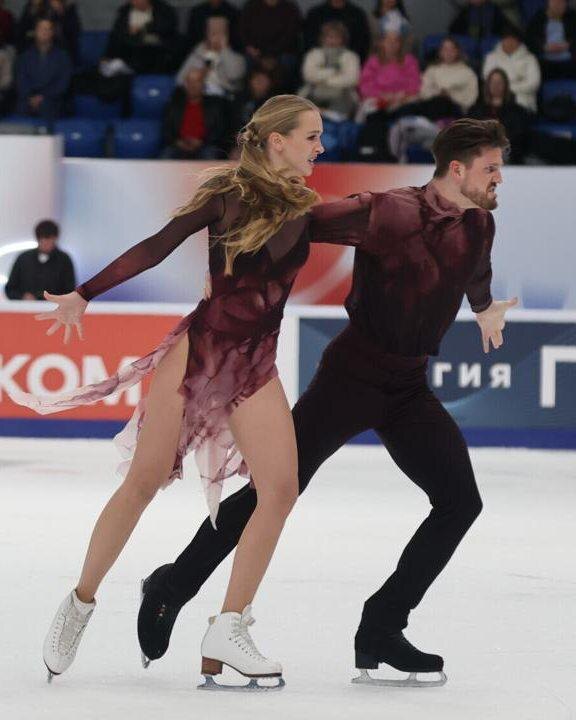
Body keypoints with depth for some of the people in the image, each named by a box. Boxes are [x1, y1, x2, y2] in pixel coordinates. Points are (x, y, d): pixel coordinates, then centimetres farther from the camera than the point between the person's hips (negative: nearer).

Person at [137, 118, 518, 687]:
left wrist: (485, 309, 49)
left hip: (410, 387, 7)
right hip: (352, 375, -7)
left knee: (460, 501, -5)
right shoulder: (390, 213, -18)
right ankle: (173, 587, 8)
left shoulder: (479, 225, 6)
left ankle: (381, 631, 1)